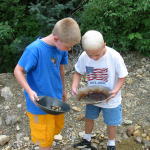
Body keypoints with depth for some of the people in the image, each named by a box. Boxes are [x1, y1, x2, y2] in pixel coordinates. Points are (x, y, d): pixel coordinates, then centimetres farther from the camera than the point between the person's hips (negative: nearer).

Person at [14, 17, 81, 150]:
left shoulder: (61, 47, -8)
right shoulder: (34, 49, -26)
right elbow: (18, 71, -17)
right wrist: (29, 91, -28)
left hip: (56, 98, 6)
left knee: (58, 126, 22)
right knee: (44, 135, 10)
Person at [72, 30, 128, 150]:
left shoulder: (114, 57, -27)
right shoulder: (84, 57, -18)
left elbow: (122, 76, -15)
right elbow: (78, 73, -3)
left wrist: (116, 90, -31)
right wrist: (74, 86, -20)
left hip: (110, 99, -3)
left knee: (111, 123, 15)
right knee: (89, 118, 22)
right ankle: (87, 140, 48)